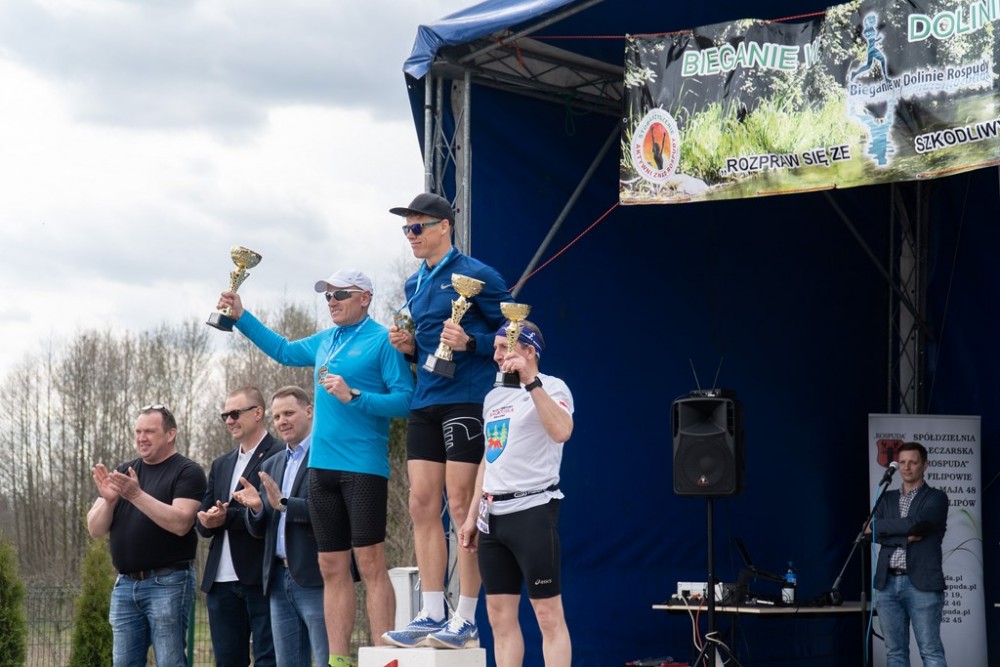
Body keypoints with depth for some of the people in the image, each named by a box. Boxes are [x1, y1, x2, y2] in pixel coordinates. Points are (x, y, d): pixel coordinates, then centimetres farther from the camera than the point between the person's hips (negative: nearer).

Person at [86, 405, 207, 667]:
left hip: (168, 583, -6)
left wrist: (137, 495, -24)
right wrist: (109, 500, -12)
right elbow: (95, 529, 8)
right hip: (125, 584, 6)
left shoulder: (187, 472, -3)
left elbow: (180, 523, -18)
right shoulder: (123, 472, 13)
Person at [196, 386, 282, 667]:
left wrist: (228, 517, -19)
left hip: (261, 579, -7)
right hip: (222, 580, 7)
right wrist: (207, 520, -7)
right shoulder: (221, 464, 20)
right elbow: (203, 525, 16)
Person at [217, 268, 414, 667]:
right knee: (332, 569, 7)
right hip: (322, 466, 8)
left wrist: (354, 396, -19)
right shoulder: (325, 342, 16)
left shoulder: (382, 341, -5)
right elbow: (283, 350, 33)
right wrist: (241, 316, 28)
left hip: (363, 466, -7)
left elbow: (405, 399, -12)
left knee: (370, 563, -9)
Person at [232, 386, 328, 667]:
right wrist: (256, 508, -5)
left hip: (315, 580, -8)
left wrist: (284, 503, -21)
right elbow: (259, 530, 16)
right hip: (280, 580, 8)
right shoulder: (270, 466, 19)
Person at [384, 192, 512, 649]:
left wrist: (470, 342, -21)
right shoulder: (414, 285, 17)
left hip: (466, 400, -8)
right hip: (425, 402, 8)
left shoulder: (474, 275, -6)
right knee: (423, 504, 4)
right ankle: (431, 616, 9)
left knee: (461, 505, -6)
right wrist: (408, 348, 6)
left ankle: (467, 621, -1)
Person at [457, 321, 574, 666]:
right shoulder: (494, 397, 18)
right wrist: (472, 515, 20)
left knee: (548, 614, -7)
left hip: (532, 509, -8)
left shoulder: (551, 388, -4)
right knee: (500, 616, 7)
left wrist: (531, 380, -27)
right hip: (492, 514, 8)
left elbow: (561, 431, -26)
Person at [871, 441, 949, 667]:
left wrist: (877, 525, -3)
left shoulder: (936, 498, 2)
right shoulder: (887, 498, 16)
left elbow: (916, 523, -15)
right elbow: (875, 534, 2)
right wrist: (906, 537, -13)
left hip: (922, 583, -5)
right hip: (888, 583, 5)